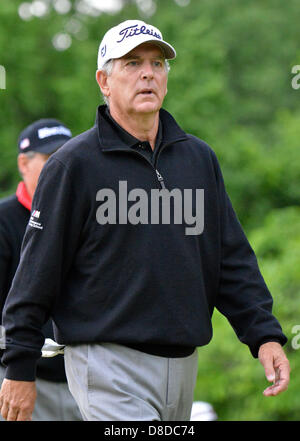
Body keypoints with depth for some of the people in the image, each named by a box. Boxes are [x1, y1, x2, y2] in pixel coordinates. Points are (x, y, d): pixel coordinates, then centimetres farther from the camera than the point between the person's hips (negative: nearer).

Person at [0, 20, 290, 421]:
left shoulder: (200, 158, 13)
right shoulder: (74, 163, -4)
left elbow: (233, 259, 14)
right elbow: (38, 272, -4)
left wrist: (264, 335, 2)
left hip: (183, 361, 6)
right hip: (108, 361, -6)